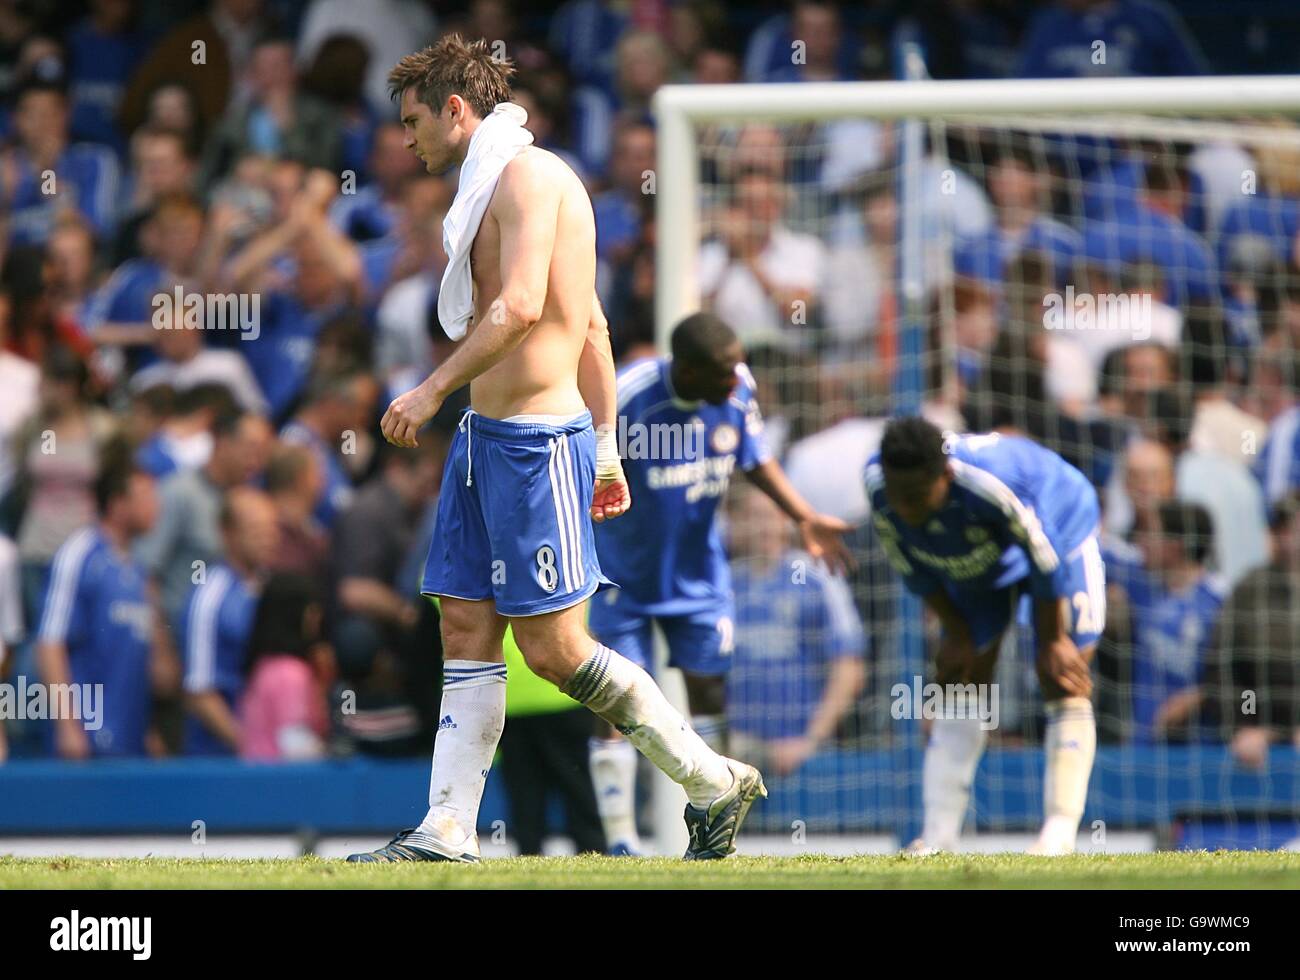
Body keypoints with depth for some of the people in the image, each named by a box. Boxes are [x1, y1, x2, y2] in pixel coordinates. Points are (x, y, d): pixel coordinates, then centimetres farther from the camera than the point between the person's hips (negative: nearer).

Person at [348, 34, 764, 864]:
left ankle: (716, 783, 1)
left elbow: (520, 306, -25)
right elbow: (591, 327, 22)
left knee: (553, 649, -8)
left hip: (535, 444, -10)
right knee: (466, 630, 5)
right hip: (485, 438, 10)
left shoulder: (527, 175, -12)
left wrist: (434, 389, -22)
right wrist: (606, 448, 23)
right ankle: (448, 833, 3)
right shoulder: (498, 183, 19)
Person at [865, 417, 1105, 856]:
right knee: (960, 684, -2)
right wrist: (957, 634, -5)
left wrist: (1053, 641, -18)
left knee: (1064, 685, -14)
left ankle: (1060, 832, -13)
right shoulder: (877, 483, -29)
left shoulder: (990, 481, -44)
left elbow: (1045, 559, -28)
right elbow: (914, 569, -10)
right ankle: (938, 835, -3)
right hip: (973, 563, 5)